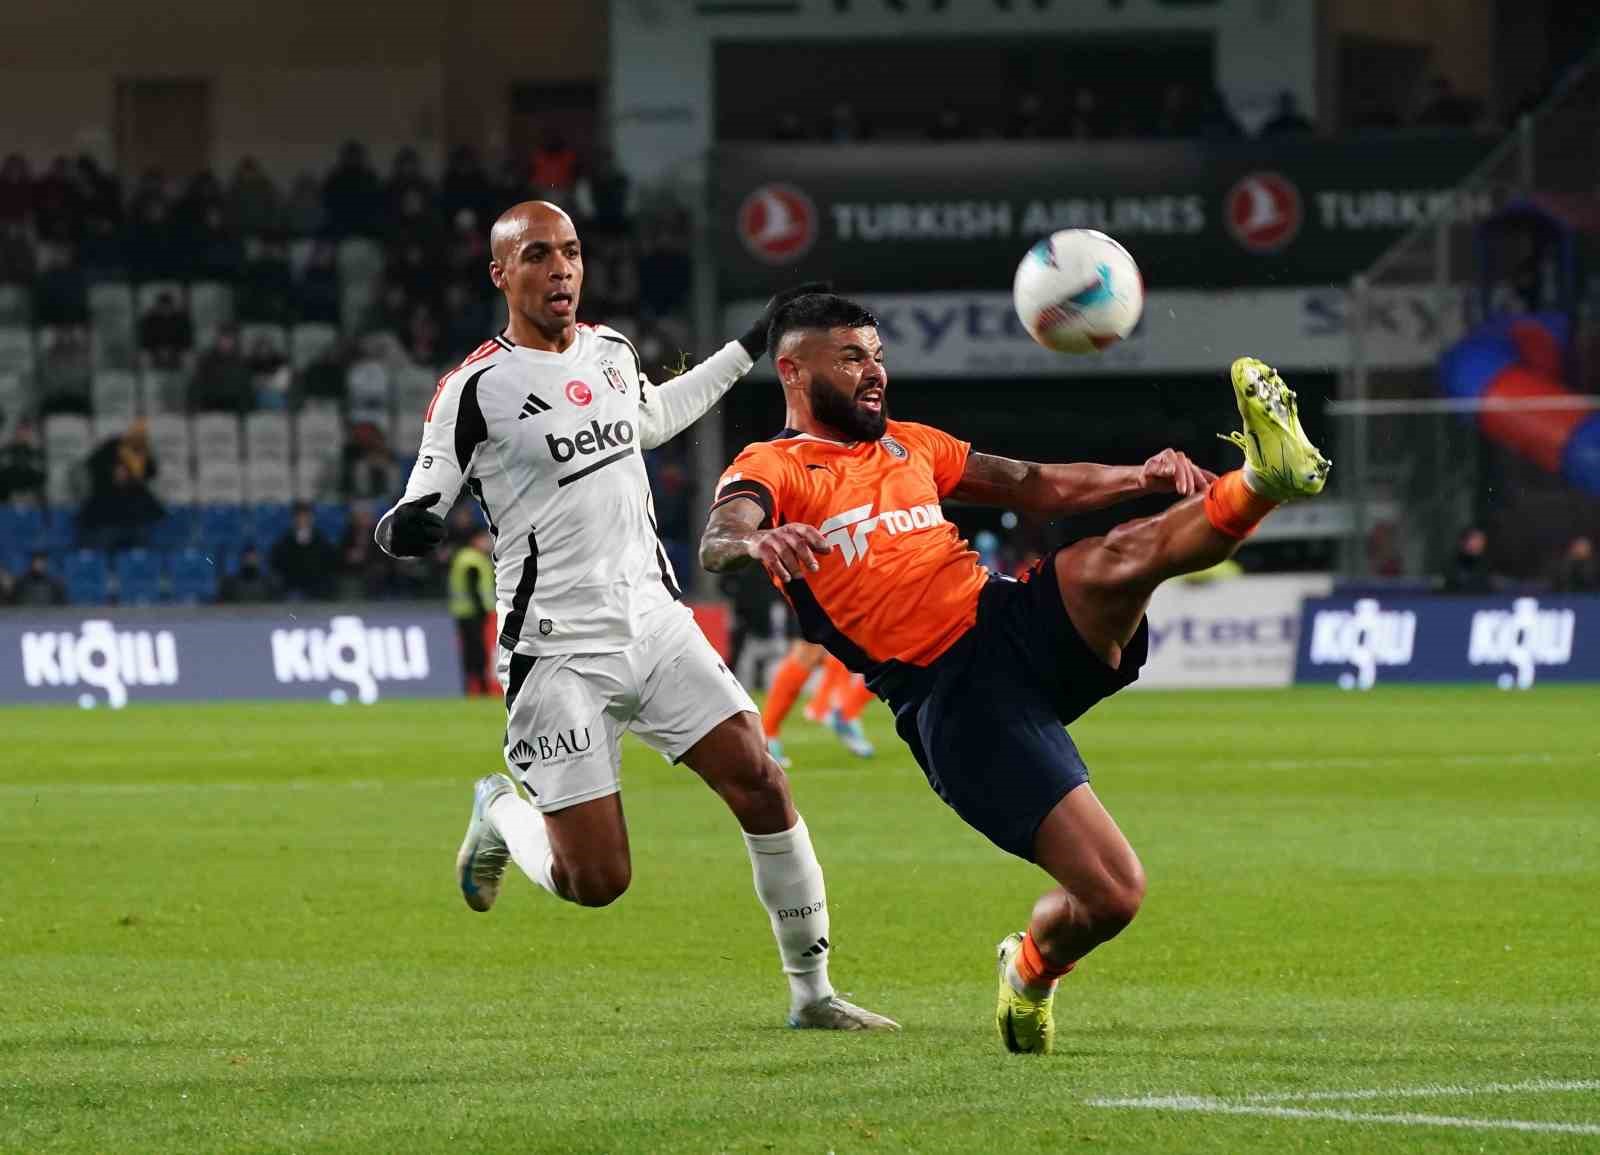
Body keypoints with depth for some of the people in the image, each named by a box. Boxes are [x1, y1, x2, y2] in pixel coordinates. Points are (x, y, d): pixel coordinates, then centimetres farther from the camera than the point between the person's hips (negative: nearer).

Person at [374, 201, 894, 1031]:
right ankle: (501, 815, 26)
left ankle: (811, 992, 4)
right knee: (596, 882, -9)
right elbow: (418, 512, -7)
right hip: (558, 652, -6)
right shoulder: (476, 388, -10)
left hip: (654, 622, 6)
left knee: (761, 785, -8)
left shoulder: (610, 351, 10)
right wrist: (403, 527, -31)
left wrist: (749, 349, 34)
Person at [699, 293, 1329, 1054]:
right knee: (1112, 896, -12)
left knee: (1120, 558, -29)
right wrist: (756, 542, -45)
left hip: (1018, 622, 6)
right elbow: (717, 543, -19)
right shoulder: (771, 470, 2)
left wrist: (1140, 478, 7)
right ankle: (1030, 974, 15)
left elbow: (1036, 487, 26)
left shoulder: (907, 445, 24)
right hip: (953, 698, -6)